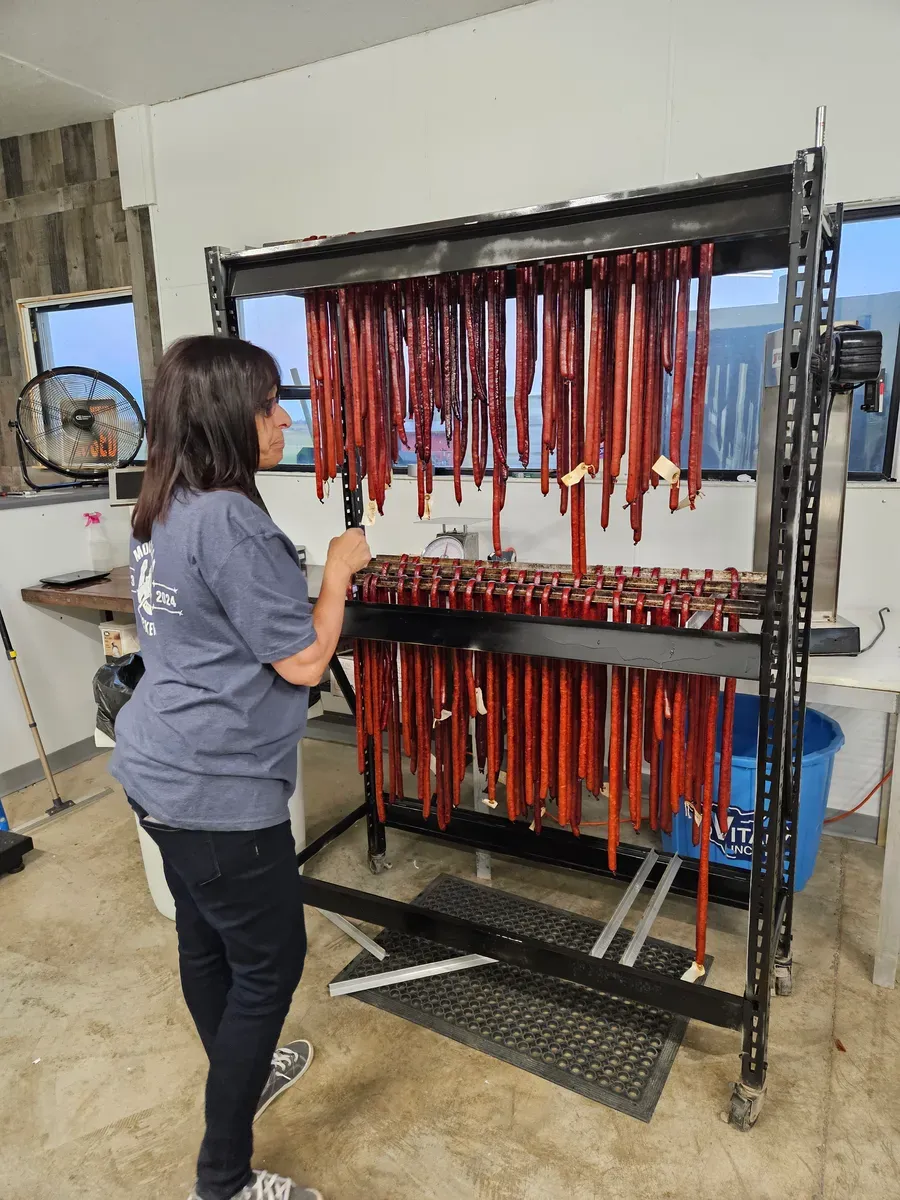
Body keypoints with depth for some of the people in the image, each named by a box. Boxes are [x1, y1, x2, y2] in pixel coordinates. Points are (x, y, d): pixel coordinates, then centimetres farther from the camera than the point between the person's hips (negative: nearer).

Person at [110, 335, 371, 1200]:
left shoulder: (160, 513, 7)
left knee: (206, 941, 25)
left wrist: (306, 571, 13)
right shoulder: (229, 519, -23)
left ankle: (242, 1077, 49)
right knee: (270, 961, 8)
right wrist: (338, 568, -7)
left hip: (159, 771, 10)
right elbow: (304, 661, -20)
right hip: (218, 789, -9)